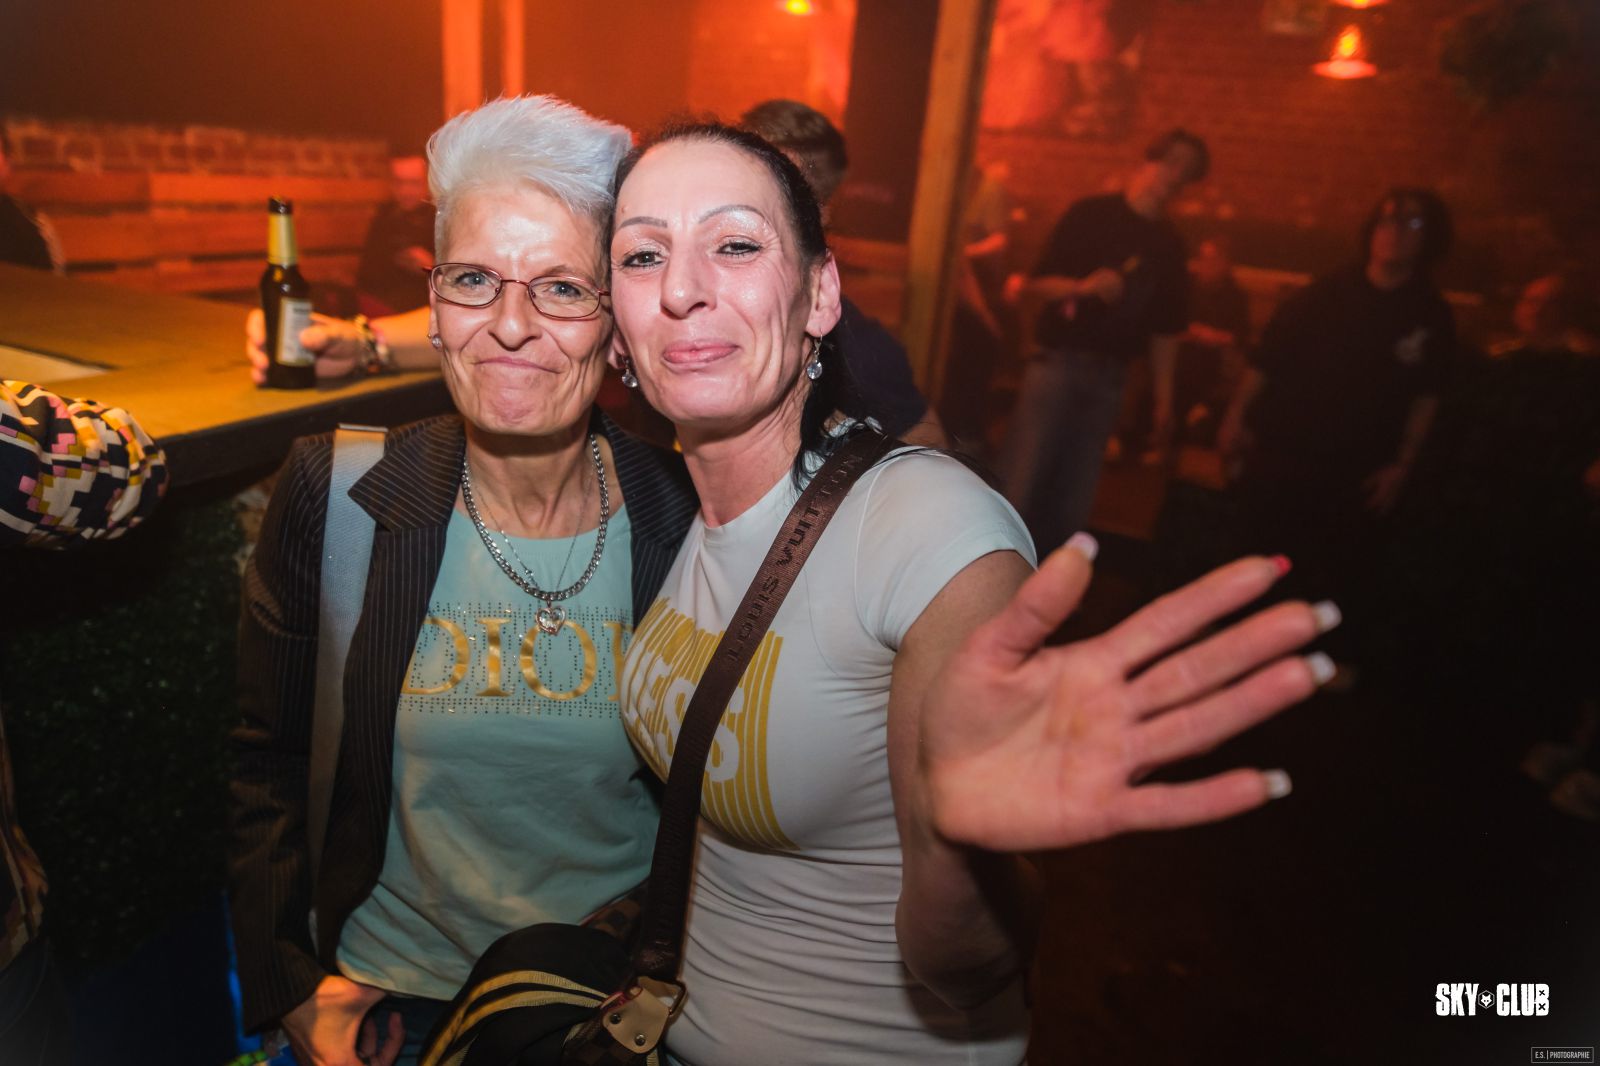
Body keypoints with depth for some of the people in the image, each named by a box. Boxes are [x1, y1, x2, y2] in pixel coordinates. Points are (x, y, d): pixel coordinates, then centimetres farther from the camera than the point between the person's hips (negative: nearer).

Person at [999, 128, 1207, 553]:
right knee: (1017, 487, -12)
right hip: (1057, 362, -4)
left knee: (1073, 501, 6)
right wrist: (1084, 286, -21)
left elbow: (1165, 328, 16)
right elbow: (1036, 284, -3)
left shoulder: (1169, 244, 14)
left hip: (1108, 378, 5)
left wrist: (1164, 395, 12)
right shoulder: (1091, 214, 2)